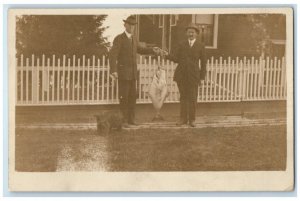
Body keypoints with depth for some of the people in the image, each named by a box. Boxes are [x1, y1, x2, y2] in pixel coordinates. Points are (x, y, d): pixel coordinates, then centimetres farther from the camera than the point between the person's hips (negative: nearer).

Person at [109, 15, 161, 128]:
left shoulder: (133, 38, 12)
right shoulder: (119, 39, -12)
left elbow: (139, 49, 29)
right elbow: (112, 55, -20)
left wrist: (152, 50, 17)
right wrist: (113, 70, -32)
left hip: (132, 73, 7)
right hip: (123, 72, -7)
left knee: (132, 96, 8)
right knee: (123, 97, -5)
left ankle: (131, 119, 17)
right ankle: (123, 120, 3)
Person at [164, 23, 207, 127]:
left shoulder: (201, 46, 3)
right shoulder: (181, 45, 8)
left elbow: (203, 62, 4)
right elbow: (176, 58, 1)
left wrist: (202, 77, 0)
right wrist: (167, 55, -19)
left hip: (193, 75, -2)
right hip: (181, 74, 2)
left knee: (192, 98, -1)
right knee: (183, 97, 7)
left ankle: (192, 119, 10)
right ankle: (183, 118, 14)